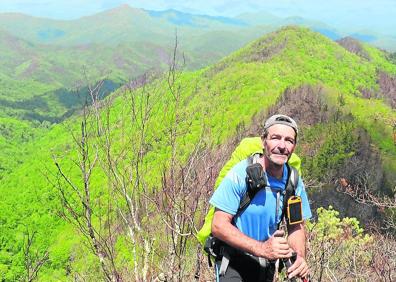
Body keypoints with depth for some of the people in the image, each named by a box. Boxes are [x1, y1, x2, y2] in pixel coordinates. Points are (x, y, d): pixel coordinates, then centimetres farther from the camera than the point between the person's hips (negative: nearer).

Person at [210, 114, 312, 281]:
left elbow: (296, 226, 5)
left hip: (266, 264, 5)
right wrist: (261, 248, -31)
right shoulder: (241, 173, -21)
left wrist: (300, 257, -16)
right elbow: (219, 226, -22)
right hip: (234, 260, -5)